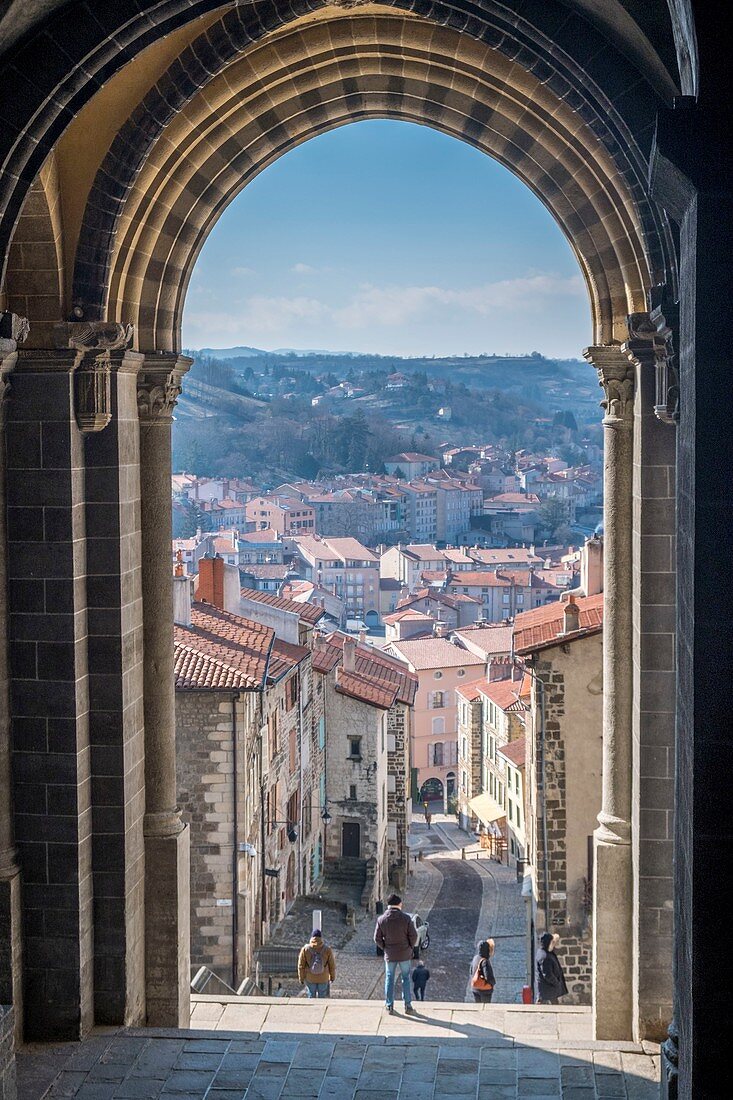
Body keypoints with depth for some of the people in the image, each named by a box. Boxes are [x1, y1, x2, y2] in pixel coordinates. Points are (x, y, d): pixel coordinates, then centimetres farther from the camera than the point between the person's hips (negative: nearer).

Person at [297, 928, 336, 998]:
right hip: (323, 979, 0)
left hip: (310, 979, 0)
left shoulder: (305, 949, -17)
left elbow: (301, 966, -10)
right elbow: (332, 965, -6)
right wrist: (333, 977, 12)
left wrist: (301, 979, 5)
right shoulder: (327, 949, -17)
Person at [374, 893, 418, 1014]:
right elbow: (413, 935, -10)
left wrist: (385, 948, 10)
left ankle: (389, 1006, 16)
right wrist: (410, 947, 7)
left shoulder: (382, 920, -7)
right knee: (406, 978, 10)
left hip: (389, 955, 1)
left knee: (389, 979, 13)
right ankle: (408, 1005, 10)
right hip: (404, 954, -1)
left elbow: (377, 938, -5)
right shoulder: (405, 918, -12)